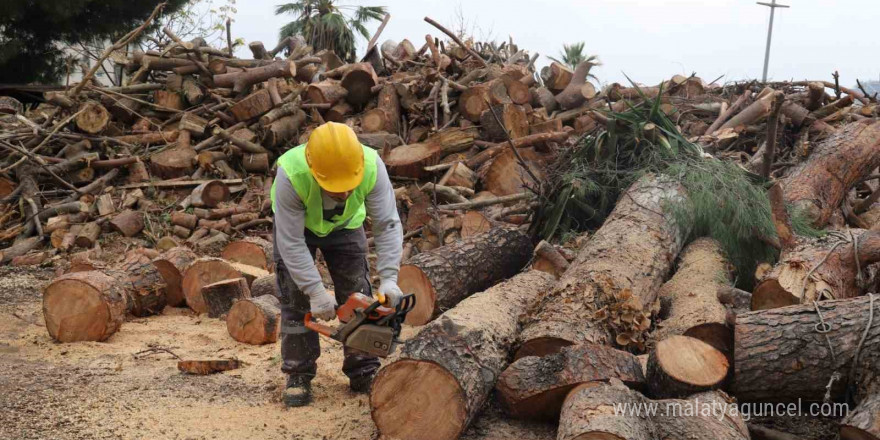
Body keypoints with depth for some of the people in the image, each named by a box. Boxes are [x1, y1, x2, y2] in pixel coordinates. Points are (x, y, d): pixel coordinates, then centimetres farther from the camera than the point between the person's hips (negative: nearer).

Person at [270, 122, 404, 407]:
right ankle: (298, 376, 4)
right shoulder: (291, 175, -42)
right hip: (295, 224, -2)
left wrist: (389, 279, -39)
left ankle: (363, 373, 9)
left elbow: (387, 225, -30)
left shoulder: (371, 167, -37)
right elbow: (291, 242, -35)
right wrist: (316, 291, -38)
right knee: (296, 300, -7)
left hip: (345, 225, 2)